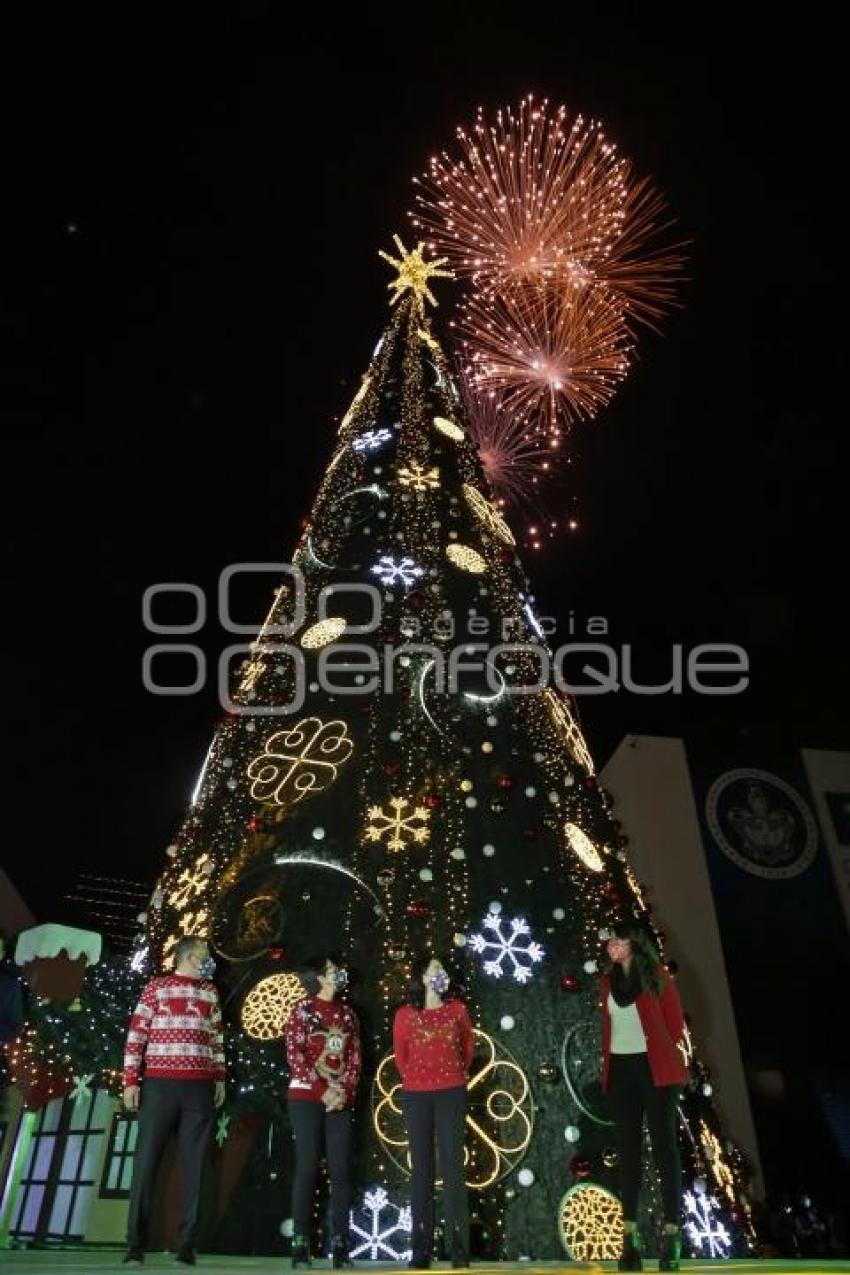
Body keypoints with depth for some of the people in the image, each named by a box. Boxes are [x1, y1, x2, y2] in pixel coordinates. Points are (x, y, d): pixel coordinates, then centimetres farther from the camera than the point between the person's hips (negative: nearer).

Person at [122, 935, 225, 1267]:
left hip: (200, 1088, 3)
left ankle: (187, 1245, 9)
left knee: (194, 1166, 3)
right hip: (159, 1085, -3)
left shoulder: (209, 991, 14)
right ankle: (135, 1245, 10)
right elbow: (136, 1035, -1)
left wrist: (220, 1078, 12)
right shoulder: (156, 987, 2)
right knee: (146, 1161, 0)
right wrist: (131, 1080, -6)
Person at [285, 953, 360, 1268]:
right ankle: (300, 1243, 5)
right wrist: (322, 1091, -14)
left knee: (341, 1170, 1)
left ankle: (339, 1244, 8)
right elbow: (294, 1055, -9)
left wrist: (345, 1092, -7)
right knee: (307, 1168, -3)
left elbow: (354, 1058, 9)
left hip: (340, 1100, 4)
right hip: (307, 1097, -4)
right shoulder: (303, 1009, -2)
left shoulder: (347, 1013, 11)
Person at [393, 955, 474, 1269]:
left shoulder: (457, 1009, 3)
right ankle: (421, 1249, 12)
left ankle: (459, 1248, 3)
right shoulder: (405, 1015, -2)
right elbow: (400, 1055, 11)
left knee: (452, 1166, -2)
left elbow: (468, 1045, 16)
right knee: (421, 1169, 6)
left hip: (451, 1094, 0)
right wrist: (413, 1078, 9)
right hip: (416, 1096, 0)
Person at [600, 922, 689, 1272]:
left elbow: (675, 1021, 1)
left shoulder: (656, 976, -4)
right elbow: (607, 1023, 14)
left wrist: (668, 1055, 4)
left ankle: (671, 1234, 3)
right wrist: (606, 1062, 7)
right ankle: (630, 1237, 12)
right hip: (620, 1070, 4)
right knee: (628, 1148, 7)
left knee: (663, 1145, -2)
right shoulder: (609, 979, 9)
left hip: (654, 1069, -4)